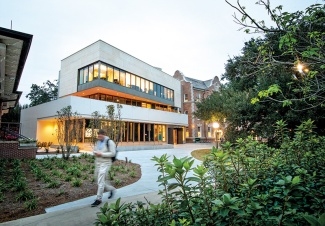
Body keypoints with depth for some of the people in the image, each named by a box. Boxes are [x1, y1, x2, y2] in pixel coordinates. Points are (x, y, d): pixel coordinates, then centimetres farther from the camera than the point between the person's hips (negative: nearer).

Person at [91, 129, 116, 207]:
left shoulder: (109, 142, -14)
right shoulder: (98, 142, 8)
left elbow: (113, 153, -17)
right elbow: (94, 150, 17)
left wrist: (102, 154, -21)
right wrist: (96, 153, -7)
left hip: (105, 163, -8)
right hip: (98, 163, 8)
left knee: (100, 181, -8)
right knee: (100, 180, 17)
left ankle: (98, 199, 4)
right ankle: (111, 189, 37)